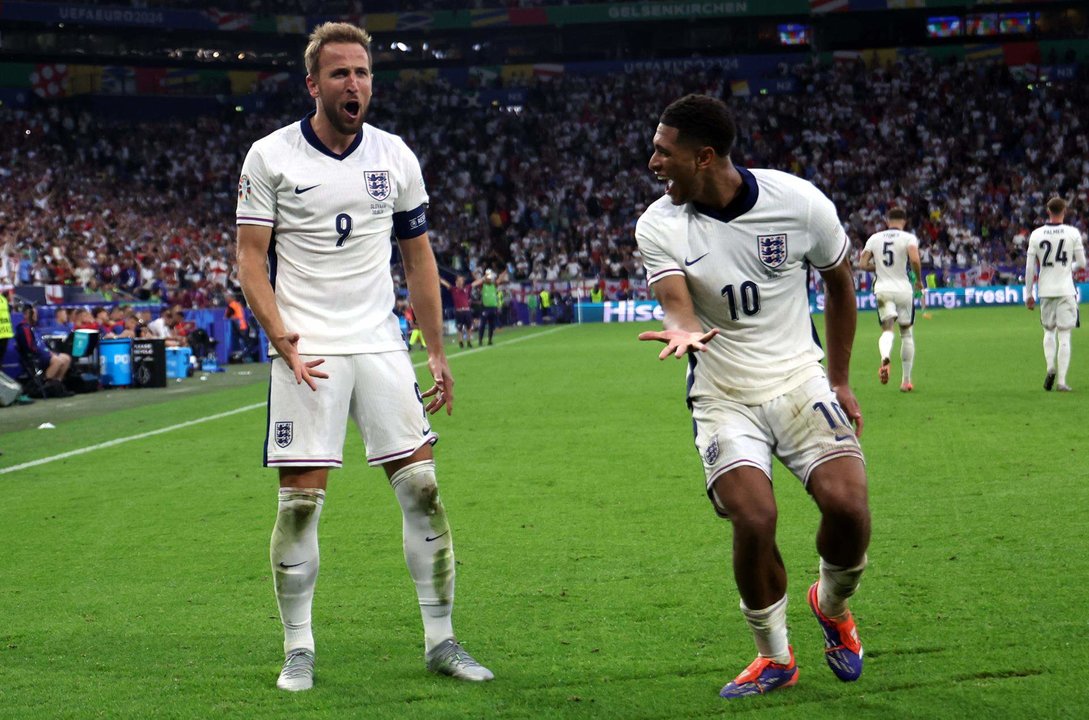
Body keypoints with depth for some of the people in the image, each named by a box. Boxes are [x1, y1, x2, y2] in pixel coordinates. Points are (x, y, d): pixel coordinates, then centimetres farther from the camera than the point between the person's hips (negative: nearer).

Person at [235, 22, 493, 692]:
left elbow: (419, 258, 14)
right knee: (301, 500, -4)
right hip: (308, 353, -3)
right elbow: (251, 258, -1)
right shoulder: (271, 157, -2)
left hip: (381, 345, 3)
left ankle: (441, 639, 7)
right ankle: (299, 649, 9)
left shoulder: (395, 157, 7)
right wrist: (282, 337, -15)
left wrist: (438, 354, 11)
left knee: (423, 488, -2)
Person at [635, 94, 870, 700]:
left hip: (799, 377, 0)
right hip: (723, 395, 0)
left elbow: (840, 282, 8)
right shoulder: (660, 225, -8)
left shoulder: (799, 201, -8)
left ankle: (833, 606, 16)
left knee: (848, 503, -20)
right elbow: (676, 300, -24)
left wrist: (840, 379, 9)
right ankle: (774, 658, 5)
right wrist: (685, 329, -49)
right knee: (754, 520, -22)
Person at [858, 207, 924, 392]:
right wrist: (919, 281, -4)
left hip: (883, 289, 1)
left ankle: (885, 357, -38)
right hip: (903, 289, -1)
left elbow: (862, 264, 3)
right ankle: (906, 380, 14)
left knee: (887, 329, -1)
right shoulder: (908, 238, -3)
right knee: (906, 332, 13)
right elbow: (915, 260, -20)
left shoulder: (874, 238, 6)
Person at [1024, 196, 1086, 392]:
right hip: (1066, 291, -2)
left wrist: (1028, 294, 7)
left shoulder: (1036, 234, -1)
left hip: (1045, 290, 2)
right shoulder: (1072, 233, -5)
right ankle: (1062, 381, -4)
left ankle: (1050, 367, -2)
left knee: (1049, 331, 19)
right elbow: (1081, 263, -1)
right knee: (1064, 335, 1)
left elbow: (1030, 268, 0)